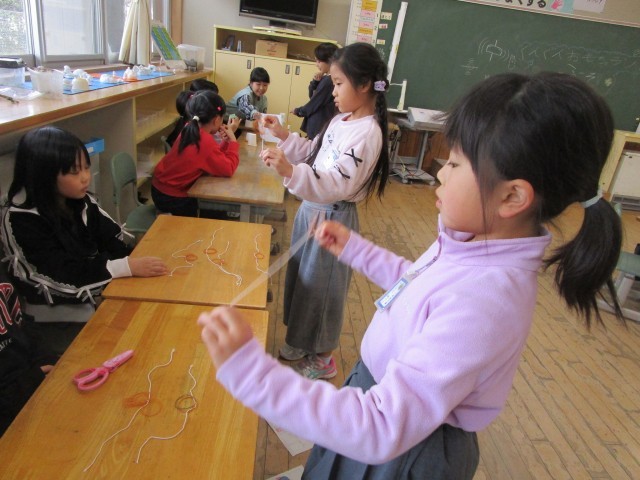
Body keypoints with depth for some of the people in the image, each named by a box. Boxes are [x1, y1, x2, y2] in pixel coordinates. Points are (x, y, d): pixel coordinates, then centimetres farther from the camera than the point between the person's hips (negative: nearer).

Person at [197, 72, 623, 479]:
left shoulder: (477, 303, -39)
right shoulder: (481, 246, -11)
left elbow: (382, 429, -39)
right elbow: (418, 282, 10)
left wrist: (250, 372, -43)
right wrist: (354, 249, 9)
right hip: (388, 389, 7)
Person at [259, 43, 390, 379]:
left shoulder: (367, 133, -23)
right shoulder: (342, 120, 7)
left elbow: (338, 184, -34)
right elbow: (314, 154, 18)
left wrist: (290, 172, -48)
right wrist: (284, 136, 5)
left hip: (332, 217, -9)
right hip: (312, 207, 9)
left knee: (321, 284, 6)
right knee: (302, 276, 20)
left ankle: (323, 358, 30)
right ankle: (301, 342, 42)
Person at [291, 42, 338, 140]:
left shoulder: (328, 81, -18)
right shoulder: (325, 79, 9)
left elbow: (313, 104, -14)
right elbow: (312, 95, 16)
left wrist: (297, 111, 2)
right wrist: (315, 81, -2)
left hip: (320, 127, -9)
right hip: (318, 125, 9)